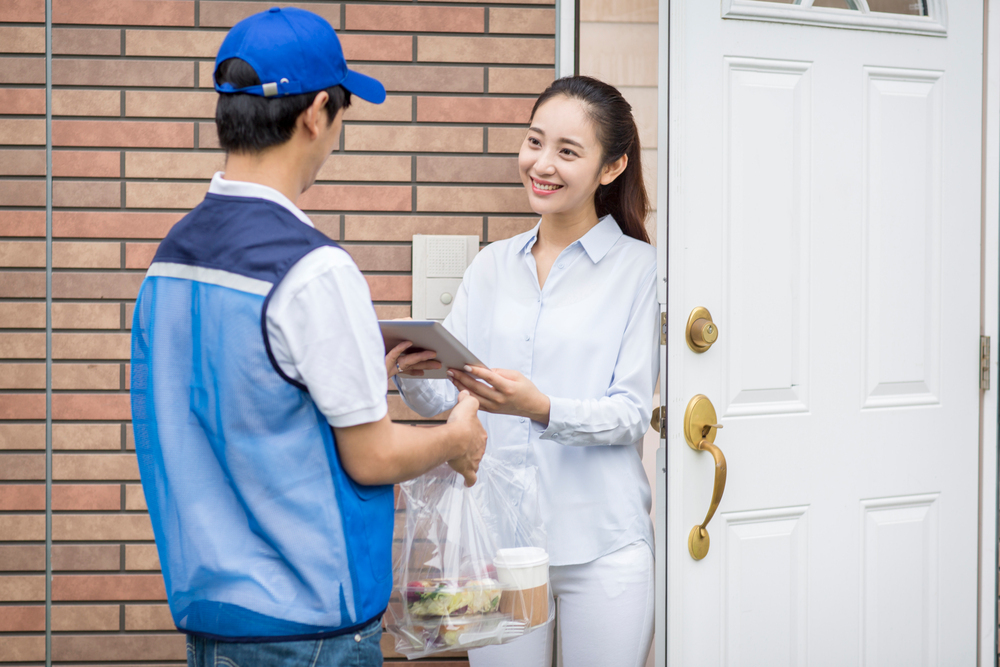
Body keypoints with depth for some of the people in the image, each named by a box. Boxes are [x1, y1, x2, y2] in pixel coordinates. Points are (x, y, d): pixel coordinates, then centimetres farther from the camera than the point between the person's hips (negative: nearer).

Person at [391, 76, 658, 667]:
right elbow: (445, 400, 8)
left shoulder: (638, 268, -2)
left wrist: (542, 408, -24)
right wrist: (410, 371, -14)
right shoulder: (490, 267, 11)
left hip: (600, 546, -3)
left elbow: (632, 414, -7)